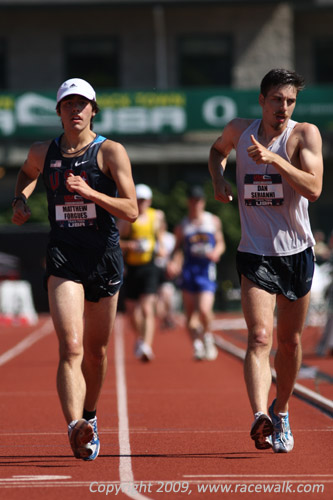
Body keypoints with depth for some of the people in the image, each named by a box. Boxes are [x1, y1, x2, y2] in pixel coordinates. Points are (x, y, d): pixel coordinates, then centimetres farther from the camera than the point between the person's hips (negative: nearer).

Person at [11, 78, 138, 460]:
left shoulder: (111, 152, -2)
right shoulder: (43, 152, 7)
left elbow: (131, 211, -8)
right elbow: (27, 174, 33)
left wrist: (90, 193, -20)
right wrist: (20, 200, 13)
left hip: (104, 257, 0)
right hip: (63, 258, 0)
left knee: (95, 351, 13)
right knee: (71, 347, -18)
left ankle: (88, 416, 38)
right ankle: (76, 428, -34)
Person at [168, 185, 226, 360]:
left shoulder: (213, 221, 10)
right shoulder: (182, 226, 8)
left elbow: (220, 243, 15)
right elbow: (178, 248, 9)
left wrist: (216, 252, -7)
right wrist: (174, 263, -10)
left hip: (207, 269, -1)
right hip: (188, 269, 1)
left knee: (204, 310, -16)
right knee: (190, 314, 0)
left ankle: (208, 336, 10)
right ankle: (196, 344, 14)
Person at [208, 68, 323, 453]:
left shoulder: (305, 134, -8)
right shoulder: (240, 130, 1)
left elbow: (314, 189, -21)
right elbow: (218, 149, 26)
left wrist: (274, 159, -30)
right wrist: (218, 178, 7)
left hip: (296, 252, 0)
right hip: (255, 254, 0)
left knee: (290, 341, 13)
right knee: (260, 338, -18)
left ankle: (281, 411, 35)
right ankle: (260, 417, -33)